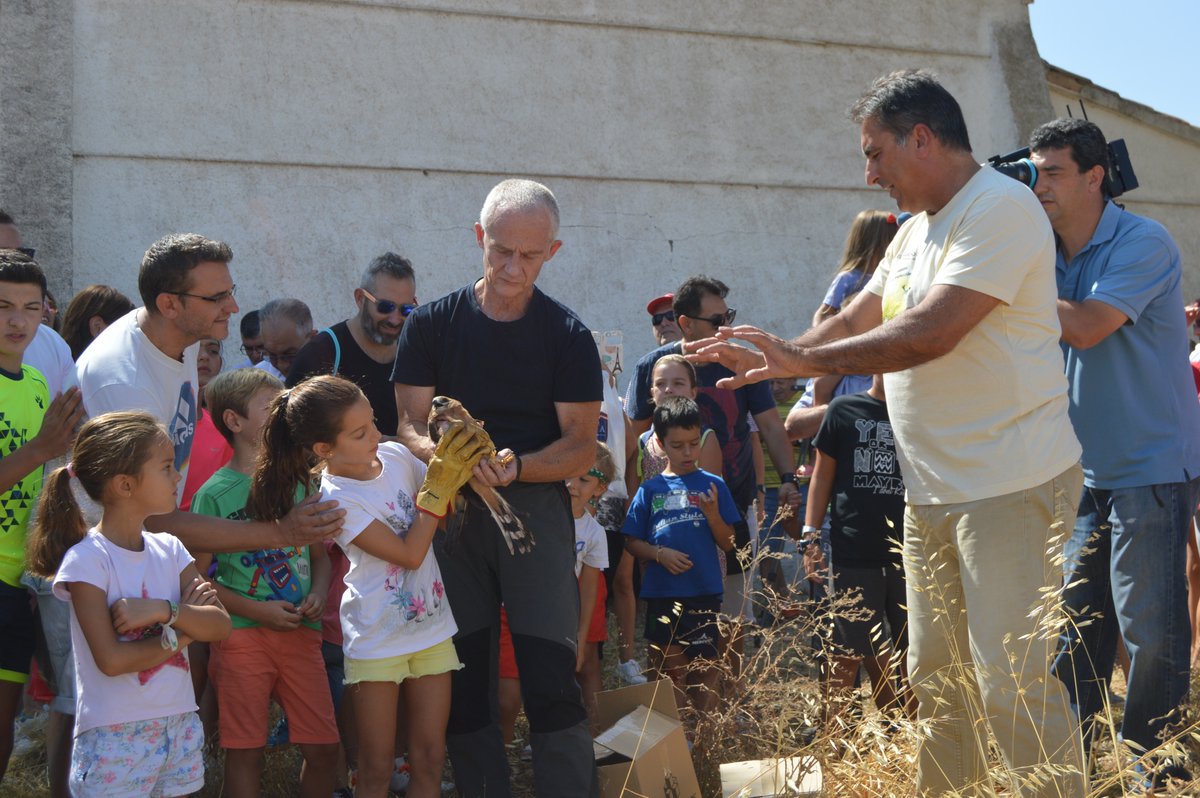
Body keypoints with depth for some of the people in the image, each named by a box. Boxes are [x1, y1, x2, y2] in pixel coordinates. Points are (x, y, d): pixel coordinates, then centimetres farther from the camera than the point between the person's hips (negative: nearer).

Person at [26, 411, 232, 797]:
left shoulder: (169, 549, 5)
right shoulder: (87, 559, -12)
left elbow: (220, 626, -5)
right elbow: (111, 660, -18)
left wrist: (164, 610, -20)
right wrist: (182, 631, -9)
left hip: (179, 724, 5)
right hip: (115, 737, -5)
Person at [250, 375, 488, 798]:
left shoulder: (395, 456, -3)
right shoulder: (336, 499, -18)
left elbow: (444, 515, 7)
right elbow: (410, 554, -20)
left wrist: (459, 466, -12)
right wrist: (439, 486, -19)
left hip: (432, 628, 5)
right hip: (378, 641, -5)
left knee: (429, 760, 10)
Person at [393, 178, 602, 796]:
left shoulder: (567, 336, 1)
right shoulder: (432, 324, 5)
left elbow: (581, 445, -2)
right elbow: (410, 426, 1)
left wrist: (515, 467, -21)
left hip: (536, 503, -2)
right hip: (453, 507, 2)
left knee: (551, 678, -9)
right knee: (463, 681, 4)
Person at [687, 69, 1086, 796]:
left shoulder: (1000, 207, -14)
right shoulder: (917, 231, 16)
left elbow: (932, 332, -24)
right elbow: (854, 323, 18)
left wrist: (804, 358, -20)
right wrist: (772, 357, 4)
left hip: (1011, 486, -9)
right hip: (933, 491, 9)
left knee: (1014, 684, -8)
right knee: (937, 680, 14)